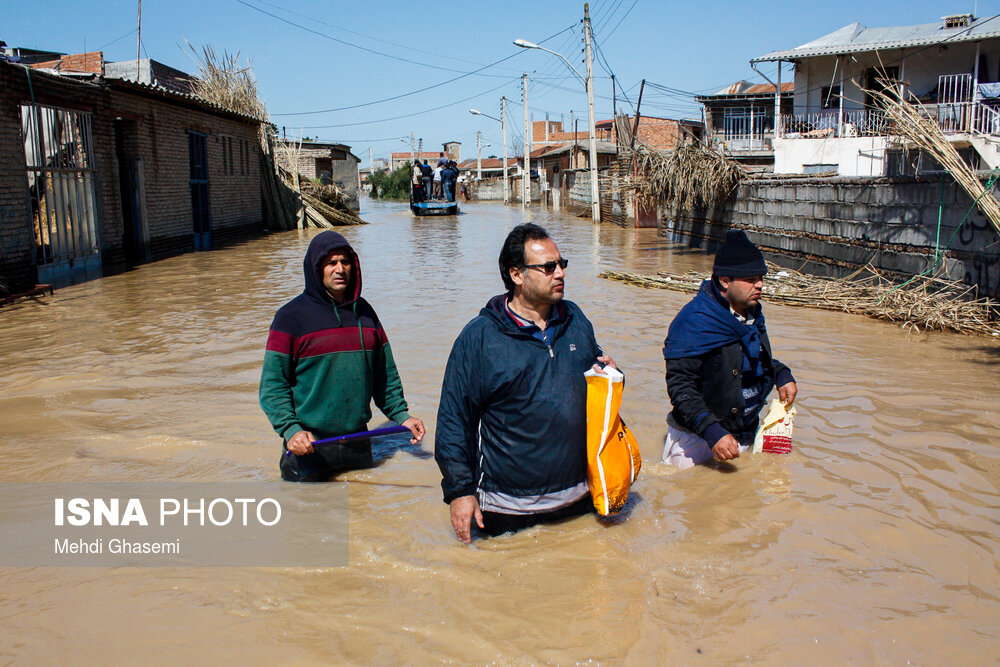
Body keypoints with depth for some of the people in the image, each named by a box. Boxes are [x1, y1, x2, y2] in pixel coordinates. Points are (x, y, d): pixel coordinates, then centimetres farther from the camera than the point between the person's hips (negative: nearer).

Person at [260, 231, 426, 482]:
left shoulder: (364, 312, 10)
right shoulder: (291, 316, -5)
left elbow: (385, 374, 16)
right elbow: (273, 383, -8)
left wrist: (401, 415, 8)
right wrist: (290, 430, -20)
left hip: (358, 440, 4)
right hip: (309, 443, -4)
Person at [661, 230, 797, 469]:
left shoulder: (753, 314, 4)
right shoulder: (694, 321, -22)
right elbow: (679, 386, -25)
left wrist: (782, 374, 4)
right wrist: (712, 432, -32)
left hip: (745, 437, 7)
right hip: (697, 440, -7)